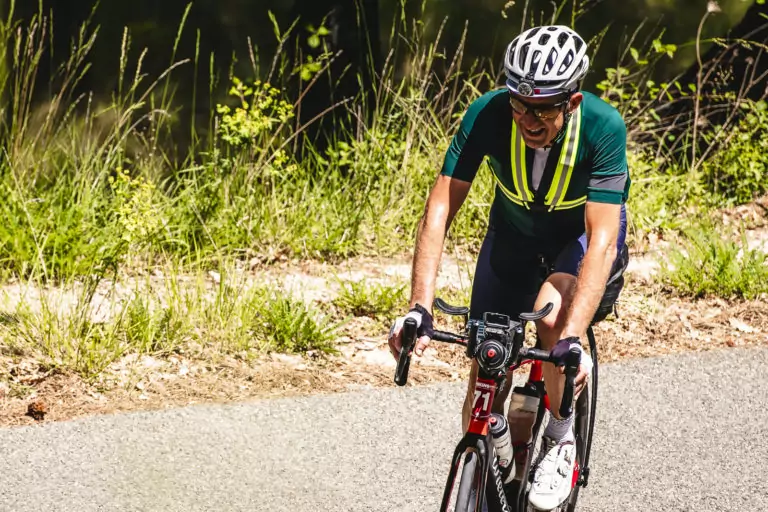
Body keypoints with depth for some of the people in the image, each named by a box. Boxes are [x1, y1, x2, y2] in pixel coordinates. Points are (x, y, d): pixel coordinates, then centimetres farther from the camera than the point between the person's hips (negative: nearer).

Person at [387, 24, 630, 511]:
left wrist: (572, 340, -50)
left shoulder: (603, 127, -35)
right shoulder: (488, 115, -30)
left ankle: (561, 441, -10)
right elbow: (439, 211, -31)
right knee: (485, 375, -3)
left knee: (552, 311, -34)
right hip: (514, 231, 3)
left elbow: (602, 240, -39)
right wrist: (420, 310, -42)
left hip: (583, 235, -3)